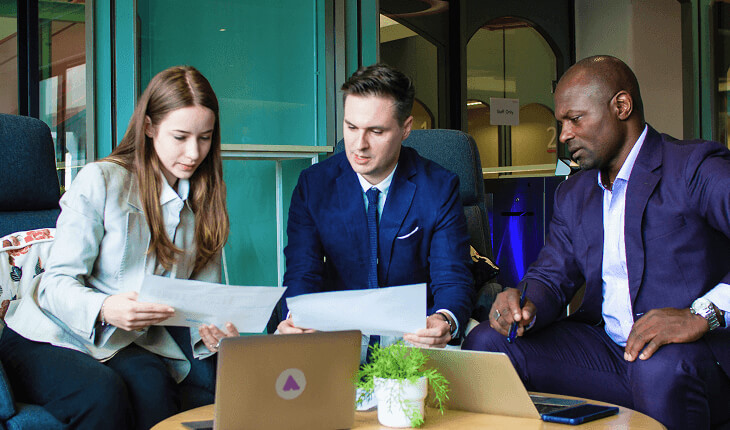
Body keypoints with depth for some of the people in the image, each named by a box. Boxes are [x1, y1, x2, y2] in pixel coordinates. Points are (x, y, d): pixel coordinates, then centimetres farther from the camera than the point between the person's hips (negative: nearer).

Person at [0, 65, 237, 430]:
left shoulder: (203, 200, 8)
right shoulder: (100, 181, -8)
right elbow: (56, 282, -11)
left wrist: (209, 327, -18)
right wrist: (104, 309, -34)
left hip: (131, 346, 3)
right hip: (50, 338, -3)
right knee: (103, 393, -35)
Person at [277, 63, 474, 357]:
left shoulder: (440, 188, -3)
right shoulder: (313, 184, 1)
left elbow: (452, 281, -7)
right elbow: (303, 274, -2)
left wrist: (443, 321, -32)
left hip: (414, 333, 0)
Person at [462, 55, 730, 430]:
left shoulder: (696, 167, -6)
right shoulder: (572, 195, 18)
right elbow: (552, 276, 13)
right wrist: (526, 307, -12)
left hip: (696, 354, -5)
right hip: (604, 349, 6)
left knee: (661, 369, -39)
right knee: (485, 343, -10)